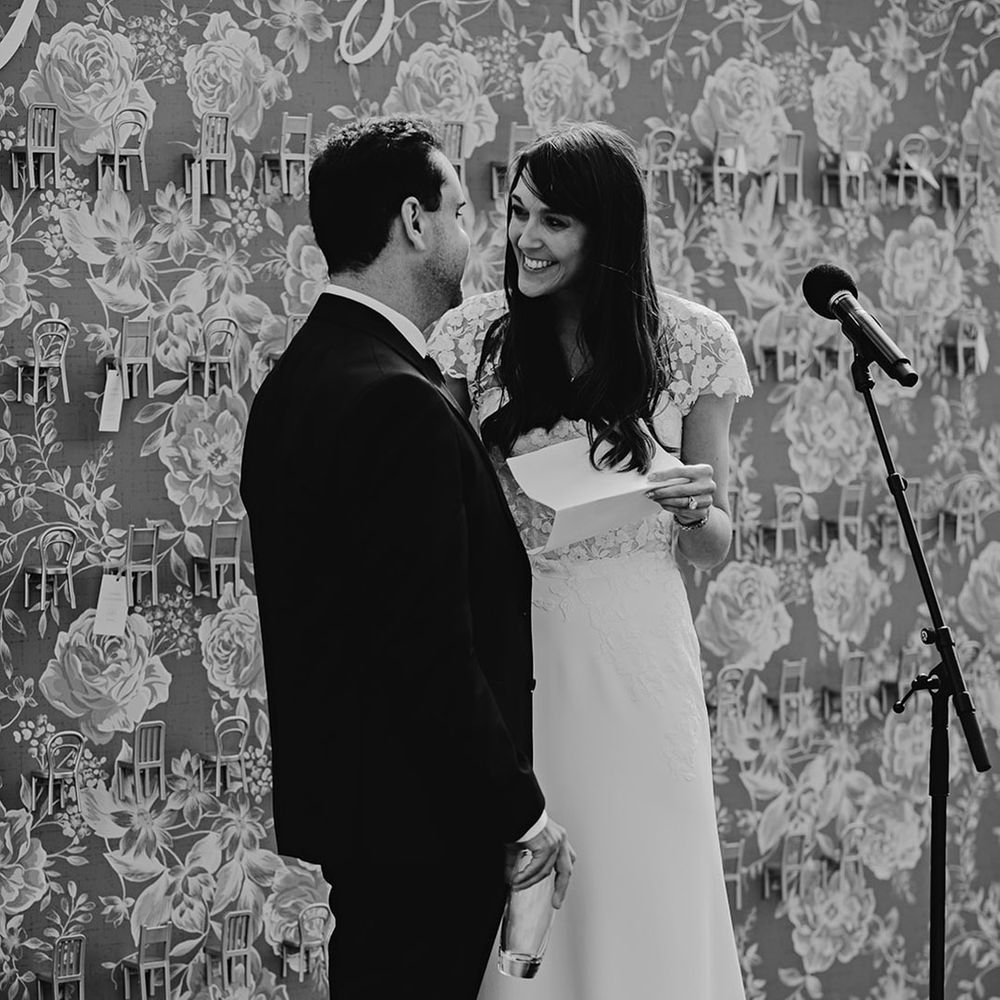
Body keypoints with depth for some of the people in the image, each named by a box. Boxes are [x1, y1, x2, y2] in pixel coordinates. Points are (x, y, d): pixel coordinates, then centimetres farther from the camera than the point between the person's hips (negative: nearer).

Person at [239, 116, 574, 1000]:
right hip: (420, 817, -10)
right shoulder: (401, 404, -21)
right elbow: (432, 647, -23)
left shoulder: (295, 381, 11)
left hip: (337, 787, 10)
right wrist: (520, 807, -15)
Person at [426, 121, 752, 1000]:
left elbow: (715, 548, 7)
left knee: (641, 899, 5)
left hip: (634, 661, 0)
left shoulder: (691, 341, -1)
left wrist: (695, 510, -14)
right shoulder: (473, 336, 0)